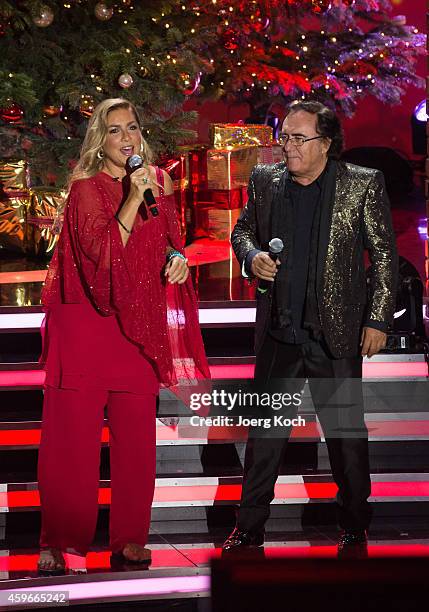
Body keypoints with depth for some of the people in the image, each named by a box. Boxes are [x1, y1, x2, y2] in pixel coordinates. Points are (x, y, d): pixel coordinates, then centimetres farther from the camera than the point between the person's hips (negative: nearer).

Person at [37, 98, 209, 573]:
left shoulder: (157, 182, 11)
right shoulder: (87, 187, -4)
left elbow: (168, 242, 23)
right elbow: (101, 252, -16)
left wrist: (178, 257, 1)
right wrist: (133, 199, -22)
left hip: (139, 325, 4)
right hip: (86, 321, -4)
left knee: (135, 436, 3)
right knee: (72, 436, -4)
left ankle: (129, 538, 11)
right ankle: (56, 542, 1)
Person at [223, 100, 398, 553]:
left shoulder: (363, 185, -5)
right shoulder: (265, 181, 5)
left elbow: (384, 255, -1)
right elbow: (242, 231, 18)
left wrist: (378, 319, -5)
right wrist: (252, 257, -5)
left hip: (337, 336, -3)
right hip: (278, 333, 3)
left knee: (346, 432, 7)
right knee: (263, 430, 7)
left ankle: (354, 528, 22)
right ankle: (249, 527, 16)